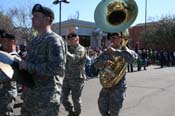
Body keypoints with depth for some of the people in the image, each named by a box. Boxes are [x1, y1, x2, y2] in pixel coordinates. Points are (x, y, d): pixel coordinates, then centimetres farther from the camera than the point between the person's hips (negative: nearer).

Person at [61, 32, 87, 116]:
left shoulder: (81, 49, -11)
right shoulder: (69, 49, 13)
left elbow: (74, 59, -29)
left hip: (77, 78, -6)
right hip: (67, 77, 7)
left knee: (76, 99, 5)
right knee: (64, 97, 8)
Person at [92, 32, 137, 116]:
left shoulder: (124, 50, -6)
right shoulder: (106, 52, 7)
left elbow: (132, 57, -29)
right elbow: (95, 64, -1)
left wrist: (115, 52, -27)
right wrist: (104, 63, -22)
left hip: (118, 86, -5)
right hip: (106, 86, 5)